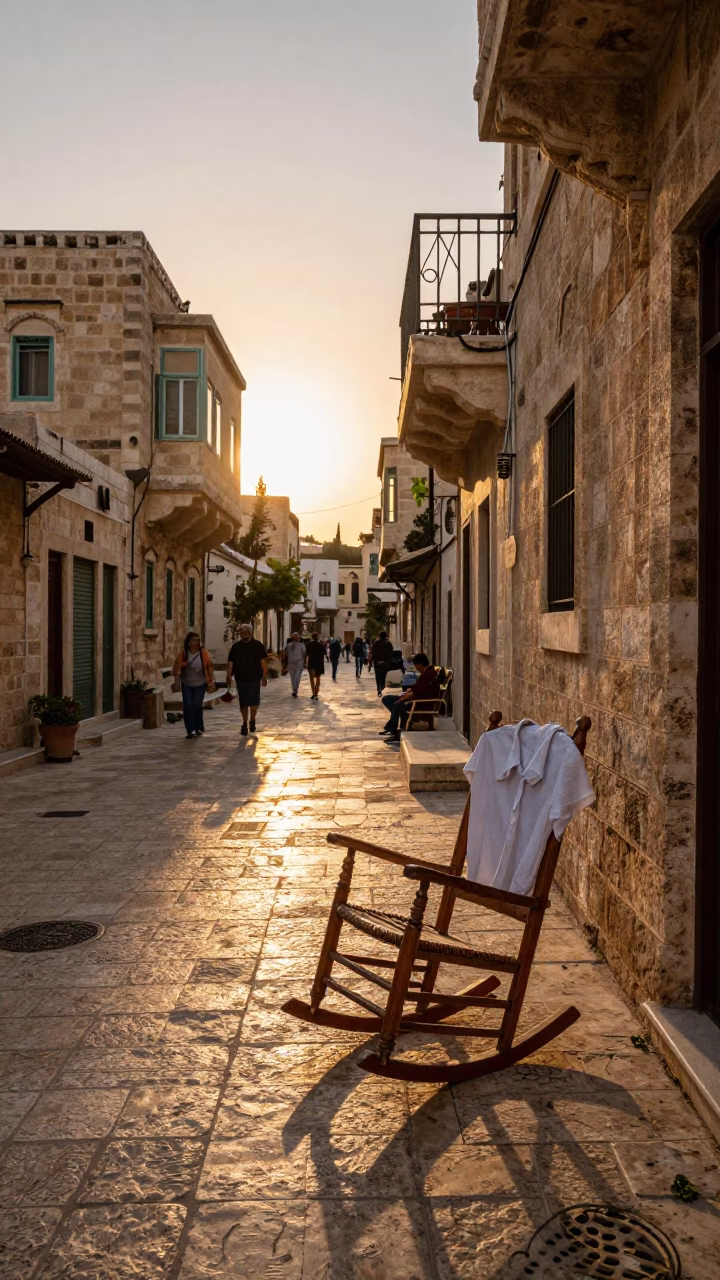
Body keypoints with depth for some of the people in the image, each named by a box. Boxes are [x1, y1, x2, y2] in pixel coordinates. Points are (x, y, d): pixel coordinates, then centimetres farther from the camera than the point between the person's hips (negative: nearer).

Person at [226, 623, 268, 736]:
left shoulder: (258, 645, 1)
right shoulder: (236, 646, 8)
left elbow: (263, 661, -1)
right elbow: (230, 662, 8)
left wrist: (264, 676, -7)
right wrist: (229, 676, -1)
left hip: (254, 679, -2)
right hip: (240, 679, 2)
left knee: (254, 701, -8)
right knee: (243, 703, 8)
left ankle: (252, 721, 13)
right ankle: (244, 723, 21)